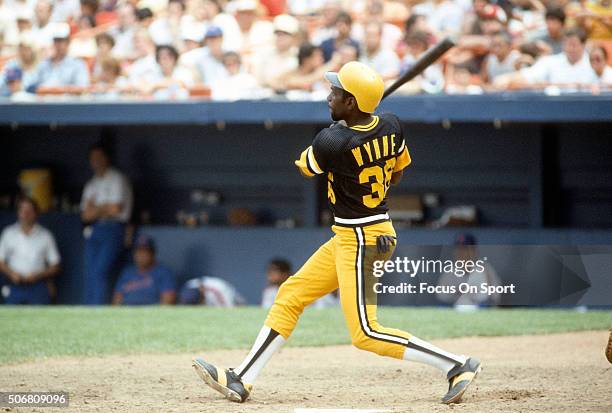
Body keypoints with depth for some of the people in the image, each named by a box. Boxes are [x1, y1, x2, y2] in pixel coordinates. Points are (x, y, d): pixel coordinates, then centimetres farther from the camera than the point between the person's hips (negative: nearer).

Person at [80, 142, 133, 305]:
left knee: (100, 272, -18)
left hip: (112, 230, -7)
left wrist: (95, 210, 5)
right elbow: (85, 215, 13)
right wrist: (104, 209, -6)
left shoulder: (117, 179, 1)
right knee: (91, 275, -2)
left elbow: (115, 209, -8)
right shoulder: (91, 185, 21)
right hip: (93, 231, 7)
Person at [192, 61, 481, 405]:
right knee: (291, 296, 12)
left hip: (359, 241, -10)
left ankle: (458, 365, -5)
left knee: (365, 334, -6)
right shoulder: (391, 126, -3)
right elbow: (397, 173, 14)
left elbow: (303, 167, -1)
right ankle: (242, 381, 15)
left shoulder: (332, 142, -24)